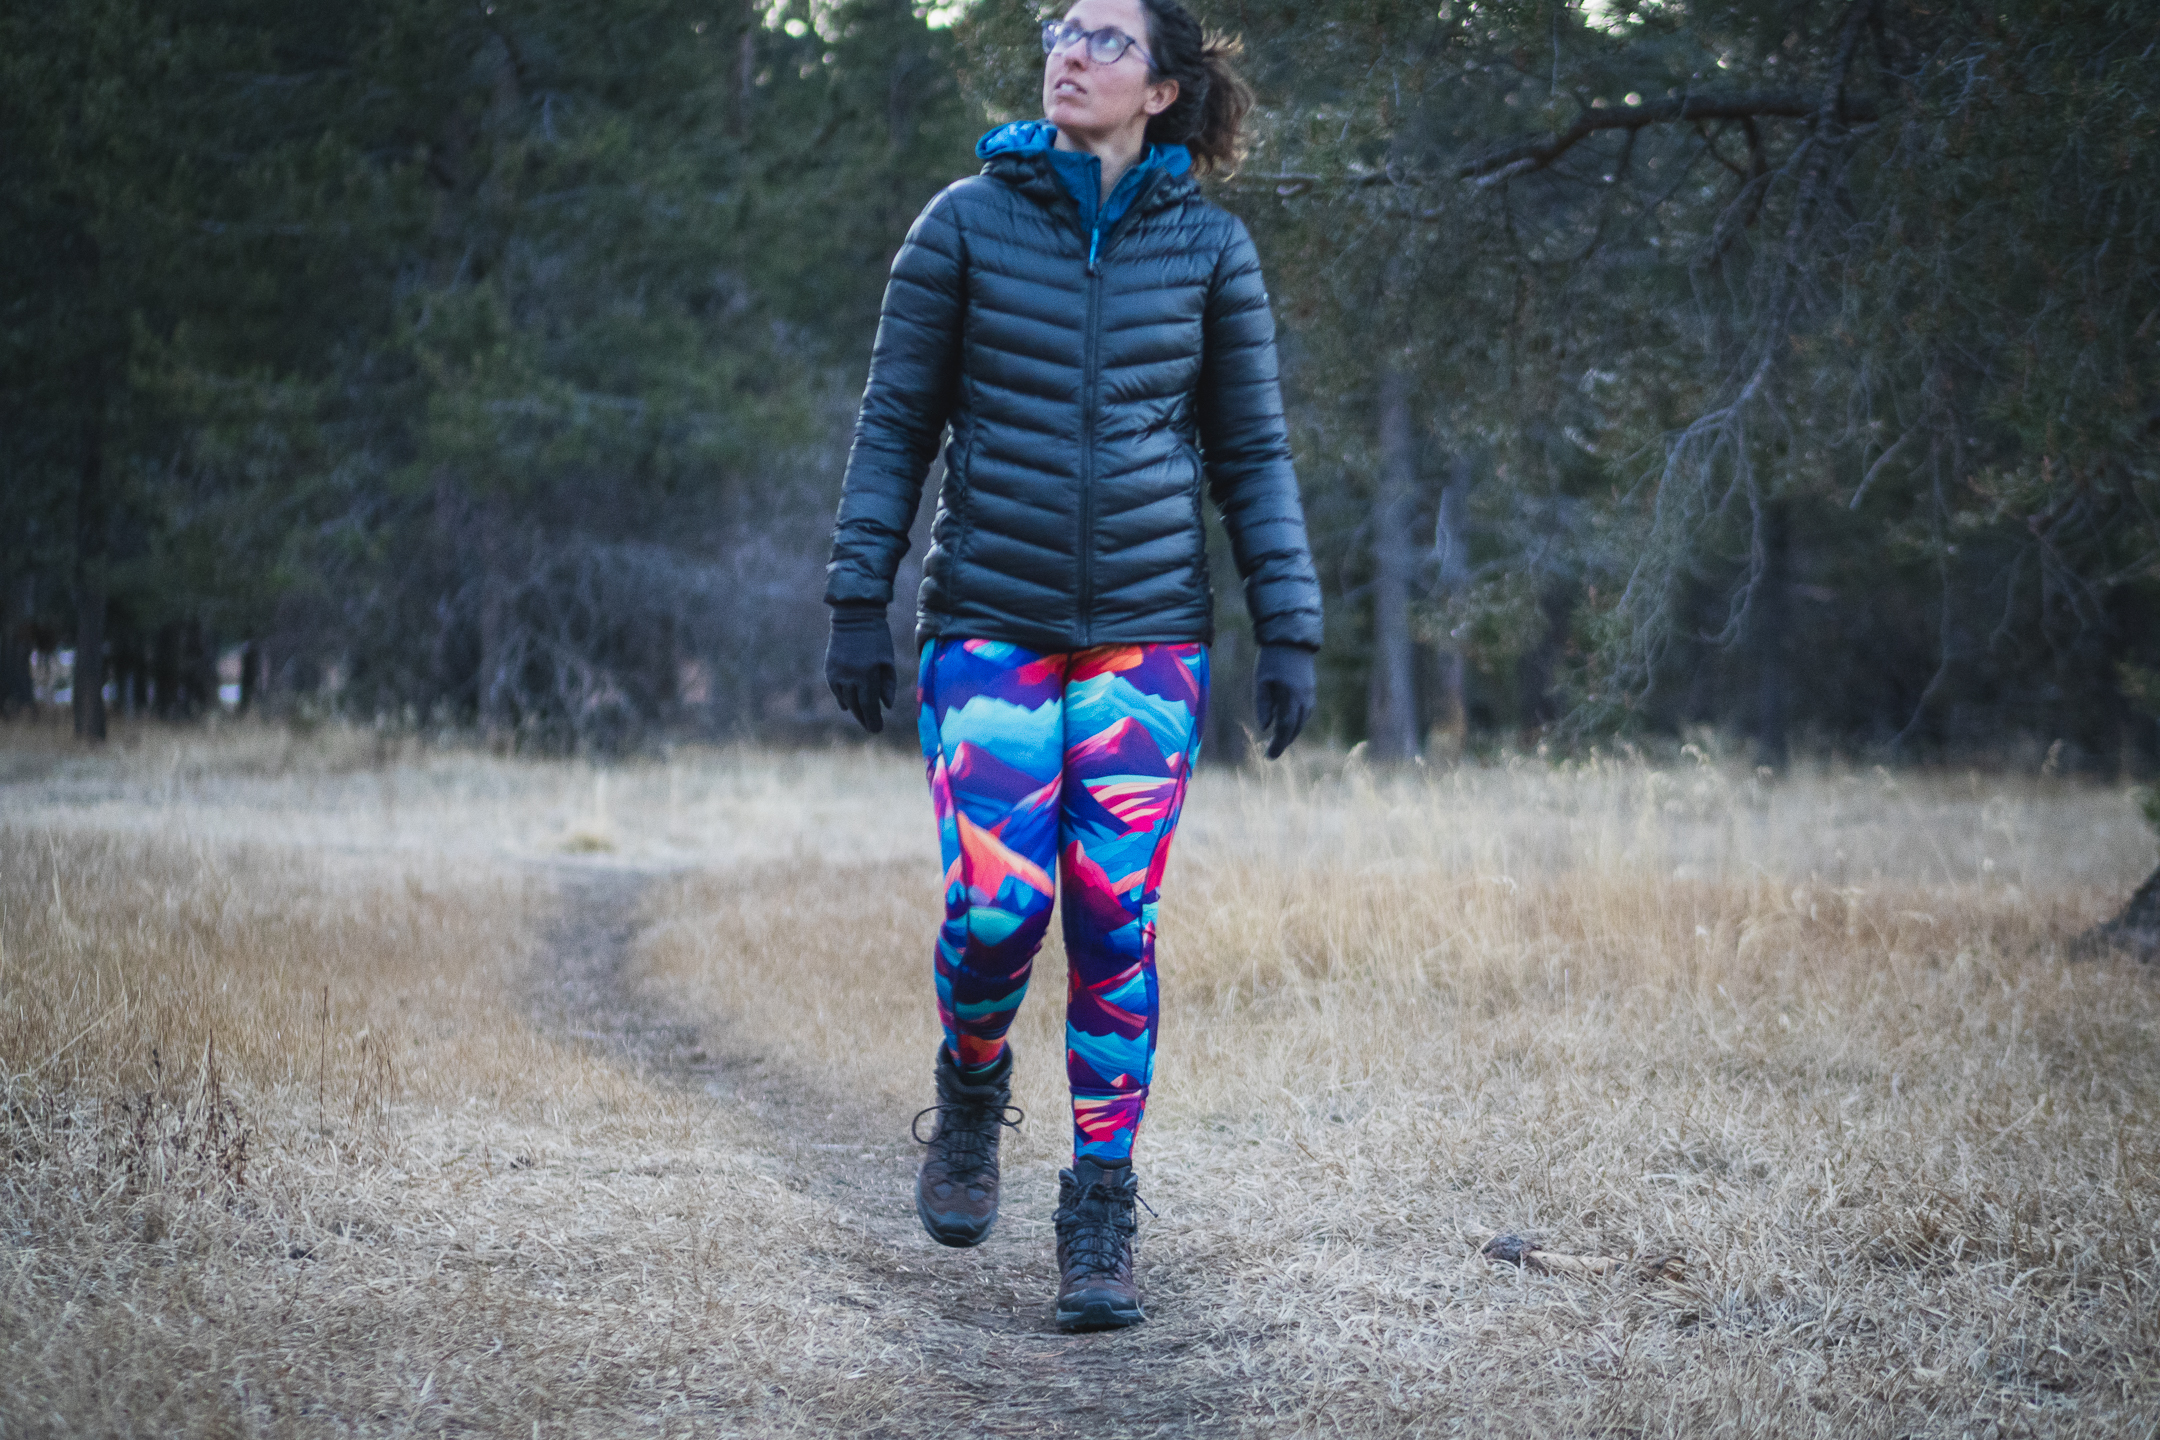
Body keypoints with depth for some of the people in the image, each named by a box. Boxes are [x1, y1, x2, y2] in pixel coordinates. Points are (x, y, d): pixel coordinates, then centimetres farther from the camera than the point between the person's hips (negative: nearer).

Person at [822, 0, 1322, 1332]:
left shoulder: (1211, 247, 4)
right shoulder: (968, 224, 1)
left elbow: (1253, 454, 7)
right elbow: (896, 421, 4)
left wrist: (1291, 632, 0)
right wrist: (860, 600, -1)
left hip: (1149, 633, 1)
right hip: (991, 625, -1)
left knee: (1116, 923, -3)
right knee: (998, 905, -11)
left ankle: (1102, 1222, 8)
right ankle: (972, 1098, 22)